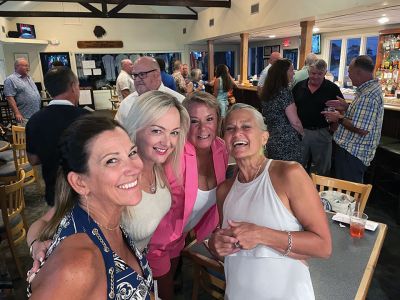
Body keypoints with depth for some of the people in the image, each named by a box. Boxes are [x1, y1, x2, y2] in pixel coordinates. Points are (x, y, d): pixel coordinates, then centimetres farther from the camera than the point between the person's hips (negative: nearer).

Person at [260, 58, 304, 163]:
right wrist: (302, 133, 2)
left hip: (271, 141, 8)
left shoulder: (266, 92, 8)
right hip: (287, 143, -8)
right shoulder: (284, 92, -15)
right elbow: (295, 122, -16)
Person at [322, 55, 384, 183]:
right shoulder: (367, 89, 10)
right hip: (351, 149, 11)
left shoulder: (369, 95, -23)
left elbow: (362, 129, -29)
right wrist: (346, 107, 8)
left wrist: (339, 118, -16)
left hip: (353, 154, -11)